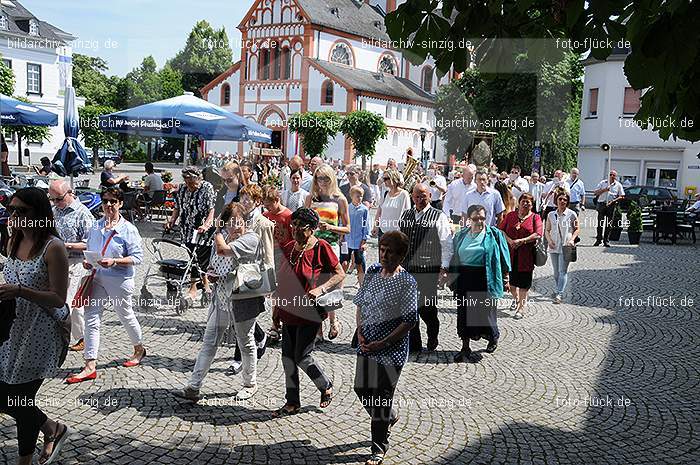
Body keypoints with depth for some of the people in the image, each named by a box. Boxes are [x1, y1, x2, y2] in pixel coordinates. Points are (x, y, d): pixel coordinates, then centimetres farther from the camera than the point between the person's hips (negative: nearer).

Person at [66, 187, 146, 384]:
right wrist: (87, 261, 0)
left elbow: (137, 257, -11)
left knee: (126, 316, 12)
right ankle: (90, 366, 2)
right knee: (91, 319, -1)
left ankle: (139, 349, 38)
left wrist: (114, 261, -23)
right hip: (97, 278, 5)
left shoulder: (128, 229, -9)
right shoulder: (96, 227, 7)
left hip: (120, 280, -5)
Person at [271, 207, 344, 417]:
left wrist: (320, 289, -22)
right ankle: (292, 403, 22)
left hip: (310, 312, -7)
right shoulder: (289, 247, 7)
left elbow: (340, 275, -9)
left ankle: (326, 387, 24)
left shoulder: (321, 247, -12)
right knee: (288, 356, 9)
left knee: (302, 356, -3)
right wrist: (277, 305, 15)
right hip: (289, 311, 7)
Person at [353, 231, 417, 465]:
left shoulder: (406, 282, -15)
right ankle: (390, 416, 44)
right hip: (367, 343, 6)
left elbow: (409, 321, -16)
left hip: (391, 348, -6)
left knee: (382, 395, 4)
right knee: (362, 388, 15)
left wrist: (383, 342, -17)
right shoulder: (373, 272, 3)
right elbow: (360, 304, 12)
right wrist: (360, 332, -1)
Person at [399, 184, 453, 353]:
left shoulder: (439, 217, -2)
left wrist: (444, 268, -11)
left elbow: (447, 244, -5)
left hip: (429, 270, -4)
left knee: (426, 307, -5)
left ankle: (433, 335, 25)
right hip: (406, 269, 5)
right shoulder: (405, 216, 13)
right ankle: (414, 344, 18)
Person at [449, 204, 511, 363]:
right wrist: (452, 275, 12)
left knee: (485, 311, 3)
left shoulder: (494, 234, -1)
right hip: (465, 279, 3)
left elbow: (503, 256, 2)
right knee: (464, 312, 4)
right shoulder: (461, 235, 9)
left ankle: (493, 338, 33)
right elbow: (454, 257, 15)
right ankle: (465, 347, 14)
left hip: (485, 279, -3)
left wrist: (505, 278, 0)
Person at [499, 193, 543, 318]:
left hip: (526, 254, -2)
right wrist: (509, 240, -13)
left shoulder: (535, 217, 3)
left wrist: (522, 241, -19)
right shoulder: (510, 215, 10)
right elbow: (501, 230, 5)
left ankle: (521, 308, 8)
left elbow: (538, 234, -10)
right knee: (510, 279, 11)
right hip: (510, 253, 3)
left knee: (524, 282, 0)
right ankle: (516, 299, 39)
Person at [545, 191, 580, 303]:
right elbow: (547, 230, 11)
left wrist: (572, 239, -11)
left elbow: (577, 229, 5)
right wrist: (549, 240, -7)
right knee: (556, 271, 13)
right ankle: (557, 290, 29)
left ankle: (559, 294, -10)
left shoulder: (572, 214, -1)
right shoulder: (551, 215, 7)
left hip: (566, 247, -4)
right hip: (554, 247, 4)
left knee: (563, 271, -9)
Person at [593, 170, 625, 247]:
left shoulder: (618, 185, 8)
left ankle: (606, 241, 8)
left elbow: (622, 196, 5)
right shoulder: (603, 183, 8)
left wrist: (613, 201, -10)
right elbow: (595, 193, 4)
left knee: (609, 224, 2)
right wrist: (604, 190, -11)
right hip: (602, 204, 0)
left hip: (611, 205, 0)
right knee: (600, 223, -1)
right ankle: (598, 240, 5)